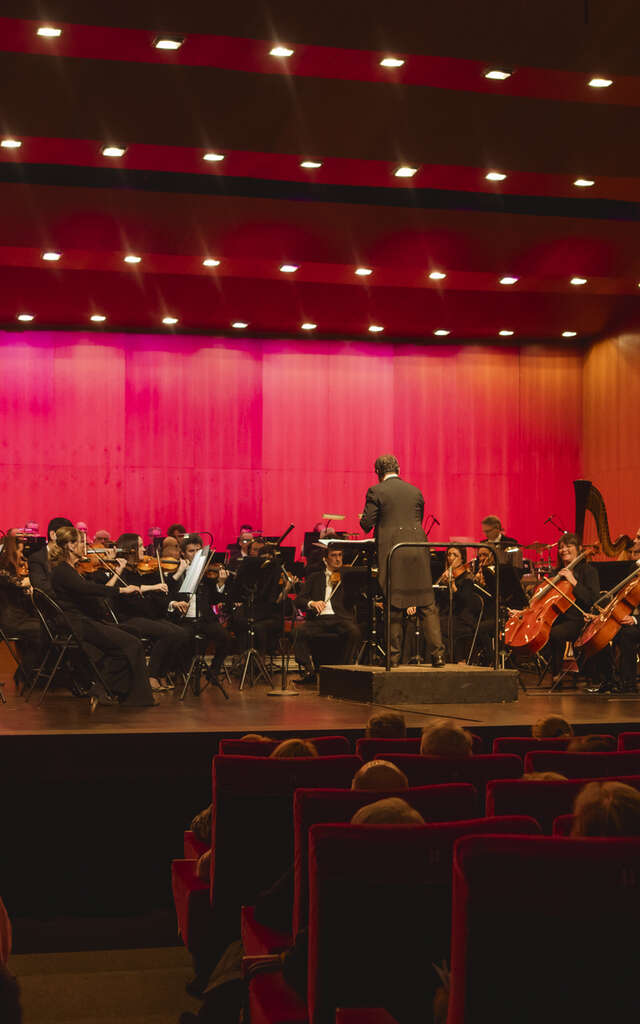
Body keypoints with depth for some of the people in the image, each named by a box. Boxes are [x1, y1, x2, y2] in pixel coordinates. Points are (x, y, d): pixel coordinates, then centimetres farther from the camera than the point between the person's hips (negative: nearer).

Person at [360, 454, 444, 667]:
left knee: (393, 605, 3)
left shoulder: (376, 491, -2)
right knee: (426, 604, 5)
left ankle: (394, 655, 5)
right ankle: (437, 654, 1)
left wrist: (366, 523, 17)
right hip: (418, 550, 3)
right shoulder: (415, 491, 13)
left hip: (392, 551, -3)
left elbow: (366, 524, -4)